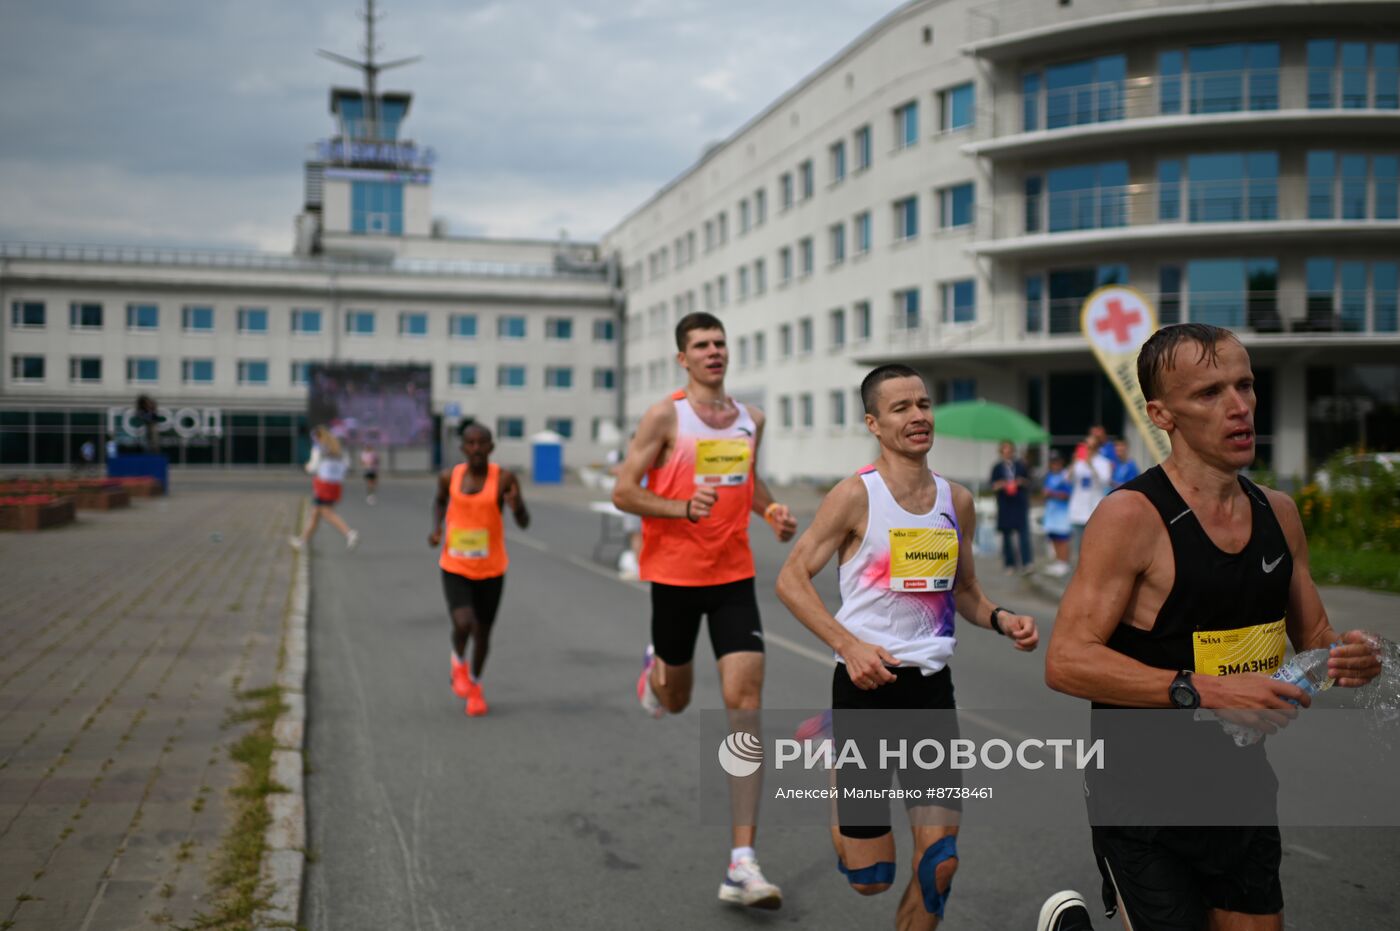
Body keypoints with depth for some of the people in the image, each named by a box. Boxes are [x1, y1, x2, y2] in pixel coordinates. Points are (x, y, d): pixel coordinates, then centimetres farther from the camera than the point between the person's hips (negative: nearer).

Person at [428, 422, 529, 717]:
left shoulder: (504, 479, -12)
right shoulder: (449, 476, -5)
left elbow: (524, 523, -12)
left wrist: (517, 505, -34)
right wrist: (436, 528, 0)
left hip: (491, 570, 0)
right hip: (454, 568, 0)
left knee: (483, 632, 11)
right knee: (463, 625, -20)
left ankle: (475, 684, 39)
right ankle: (458, 660, 15)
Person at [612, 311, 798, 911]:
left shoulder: (751, 419, 8)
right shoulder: (665, 417, -7)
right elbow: (623, 491, -9)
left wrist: (771, 511, 5)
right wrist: (684, 508, -24)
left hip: (734, 576, 3)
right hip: (674, 574, -2)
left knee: (745, 700, -11)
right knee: (675, 703, 15)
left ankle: (742, 865, -9)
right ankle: (655, 668, 58)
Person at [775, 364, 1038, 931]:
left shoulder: (957, 501, 7)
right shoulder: (857, 495, -9)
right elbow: (791, 579, -9)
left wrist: (1002, 621, -1)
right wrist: (850, 646, -20)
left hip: (932, 688, 4)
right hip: (867, 684, -4)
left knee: (940, 860, -2)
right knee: (870, 878, 3)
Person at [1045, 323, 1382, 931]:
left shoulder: (1278, 512, 4)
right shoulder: (1131, 515, -17)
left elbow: (1311, 634, 17)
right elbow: (1066, 662, -23)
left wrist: (1345, 655, -5)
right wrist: (1200, 690, -30)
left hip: (1244, 789, 7)